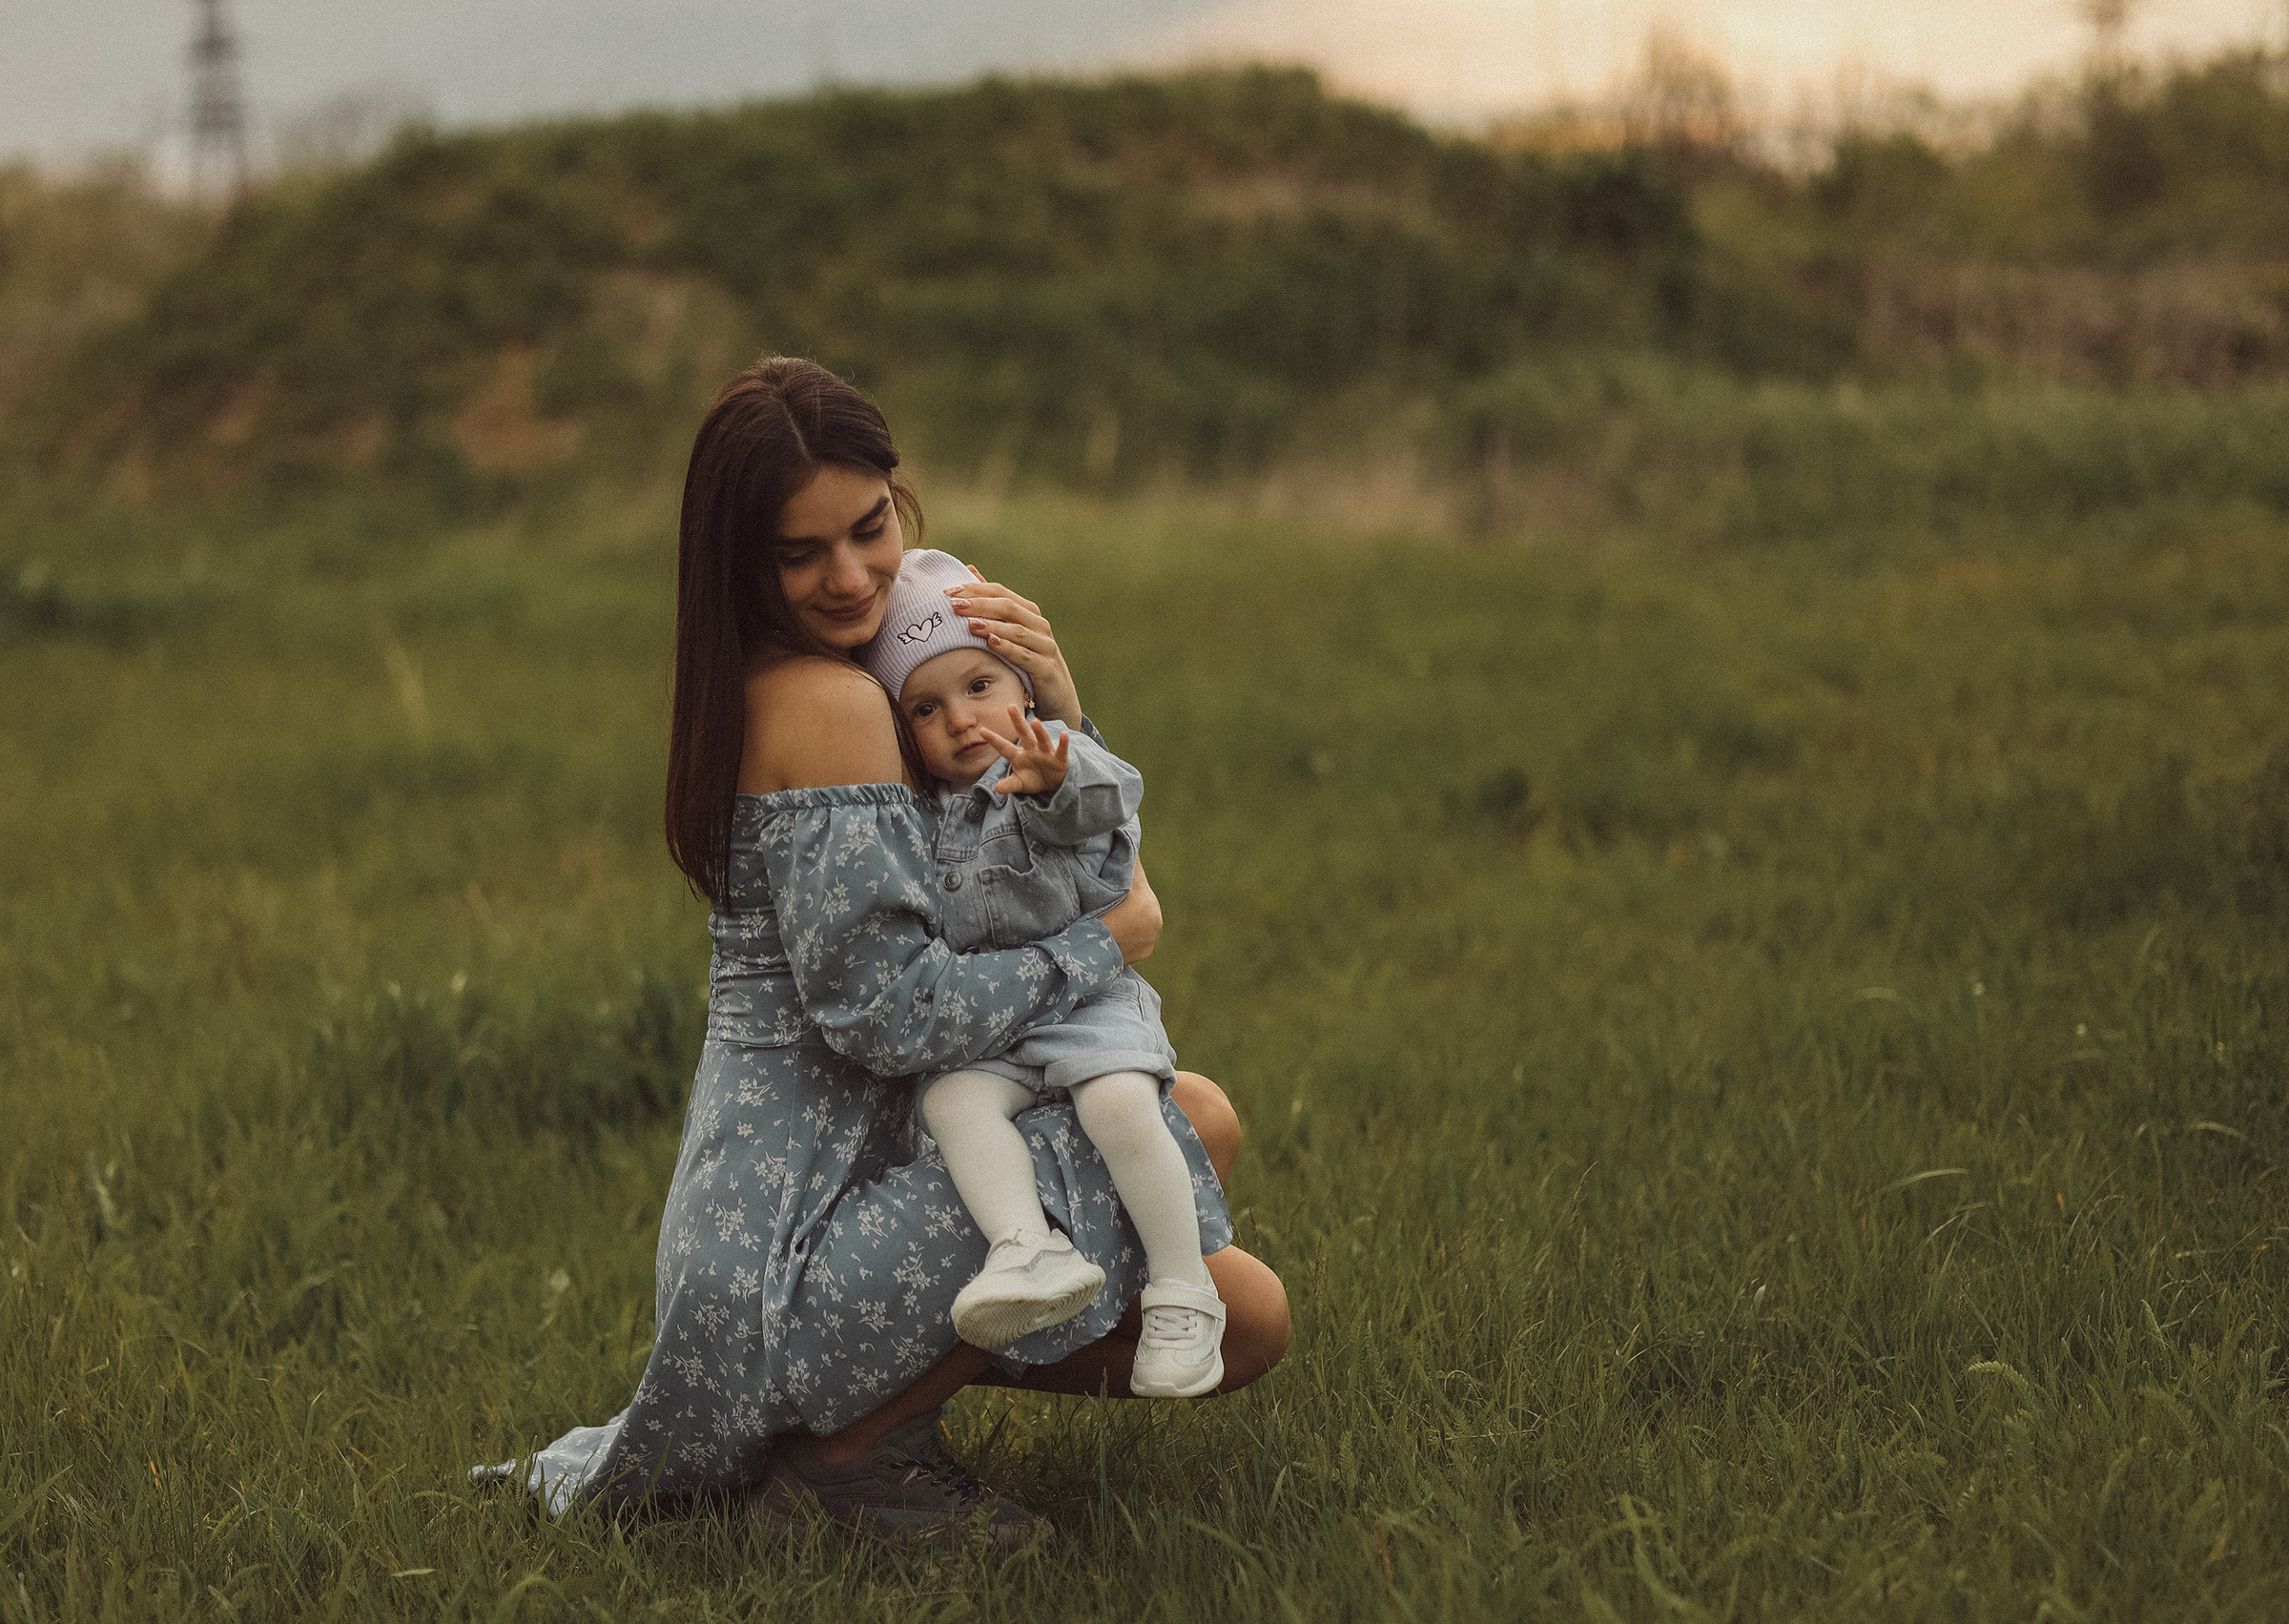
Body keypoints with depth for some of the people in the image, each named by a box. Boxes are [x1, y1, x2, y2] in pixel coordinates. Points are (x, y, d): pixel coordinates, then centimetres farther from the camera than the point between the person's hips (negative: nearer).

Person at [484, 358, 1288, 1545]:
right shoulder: (829, 701, -20)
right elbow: (890, 1010, -25)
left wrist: (1056, 709, -4)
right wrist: (1109, 943, -11)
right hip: (795, 1242, -10)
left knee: (1200, 1120, 19)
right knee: (1245, 1313, -14)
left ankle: (871, 1388, 11)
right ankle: (854, 1443, -1)